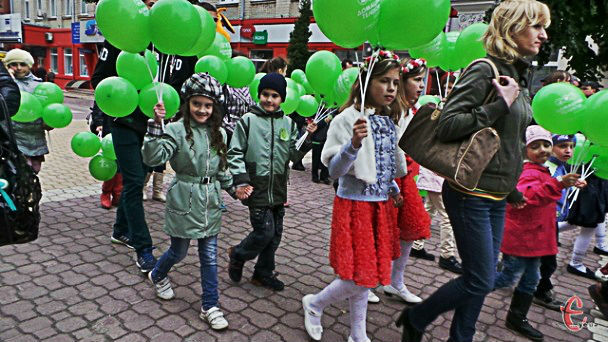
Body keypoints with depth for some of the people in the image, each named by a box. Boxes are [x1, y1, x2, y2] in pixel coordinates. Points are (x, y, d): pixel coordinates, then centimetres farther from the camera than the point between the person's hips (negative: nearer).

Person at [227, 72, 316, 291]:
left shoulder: (288, 123, 7)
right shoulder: (248, 121, -5)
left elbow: (294, 154, 8)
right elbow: (235, 153, -4)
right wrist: (241, 180, -14)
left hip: (278, 189, 5)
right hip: (257, 189, -5)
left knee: (275, 234, 12)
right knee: (265, 232, -7)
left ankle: (264, 273, 30)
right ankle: (237, 255, 22)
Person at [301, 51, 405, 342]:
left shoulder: (390, 121, 7)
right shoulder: (349, 119, -15)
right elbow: (334, 171, -19)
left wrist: (394, 190, 12)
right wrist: (354, 144, -34)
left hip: (381, 205, 7)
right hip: (355, 205, -7)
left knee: (364, 277, 15)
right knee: (359, 279, -3)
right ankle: (314, 303, 25)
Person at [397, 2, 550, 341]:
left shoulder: (520, 77, 13)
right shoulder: (485, 71, -13)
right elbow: (448, 126, -22)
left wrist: (511, 188, 24)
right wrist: (502, 104, -20)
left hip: (496, 197, 9)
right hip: (471, 194, -9)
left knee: (481, 279, 14)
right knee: (481, 281, -2)